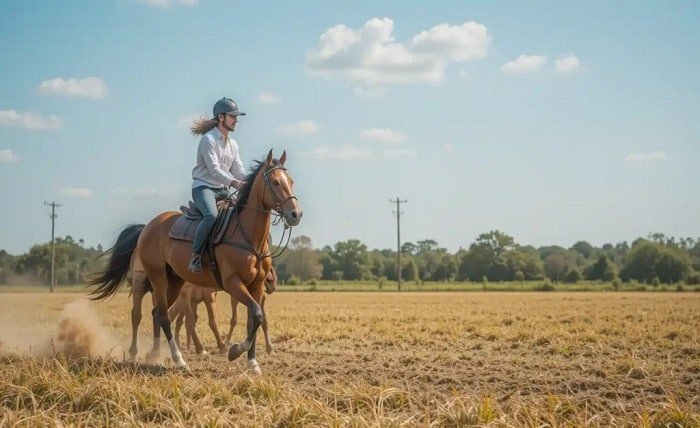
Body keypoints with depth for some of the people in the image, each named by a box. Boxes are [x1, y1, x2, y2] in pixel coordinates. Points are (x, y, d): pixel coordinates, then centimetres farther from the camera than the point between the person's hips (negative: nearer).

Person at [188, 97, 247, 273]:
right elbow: (214, 170, -20)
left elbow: (239, 171, 9)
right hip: (204, 187, -8)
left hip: (223, 190, 8)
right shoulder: (208, 140, -9)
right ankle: (195, 257, -27)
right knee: (211, 215, -35)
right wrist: (233, 182, -33)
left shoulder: (233, 144, 16)